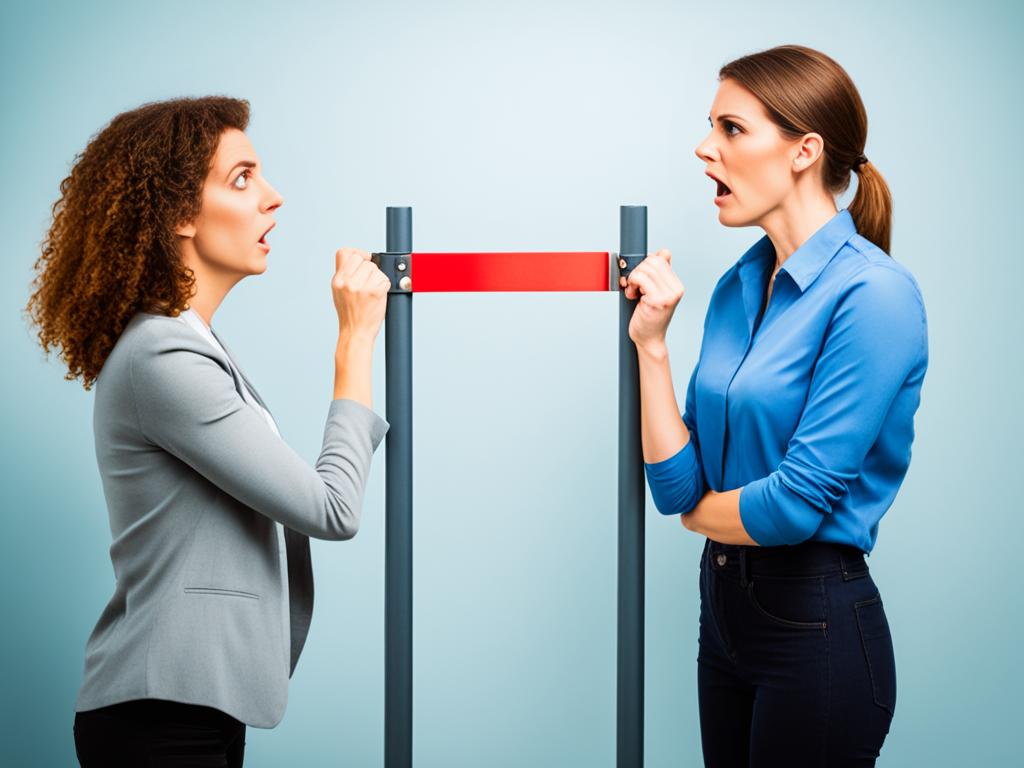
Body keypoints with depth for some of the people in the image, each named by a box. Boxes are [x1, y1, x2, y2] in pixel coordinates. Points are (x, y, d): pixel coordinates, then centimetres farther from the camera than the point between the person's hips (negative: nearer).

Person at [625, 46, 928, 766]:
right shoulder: (739, 286, 6)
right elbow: (678, 486, 2)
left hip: (818, 625, -7)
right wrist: (651, 343, -6)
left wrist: (699, 508, -3)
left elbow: (800, 502, -22)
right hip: (725, 603, 8)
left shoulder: (873, 293, -18)